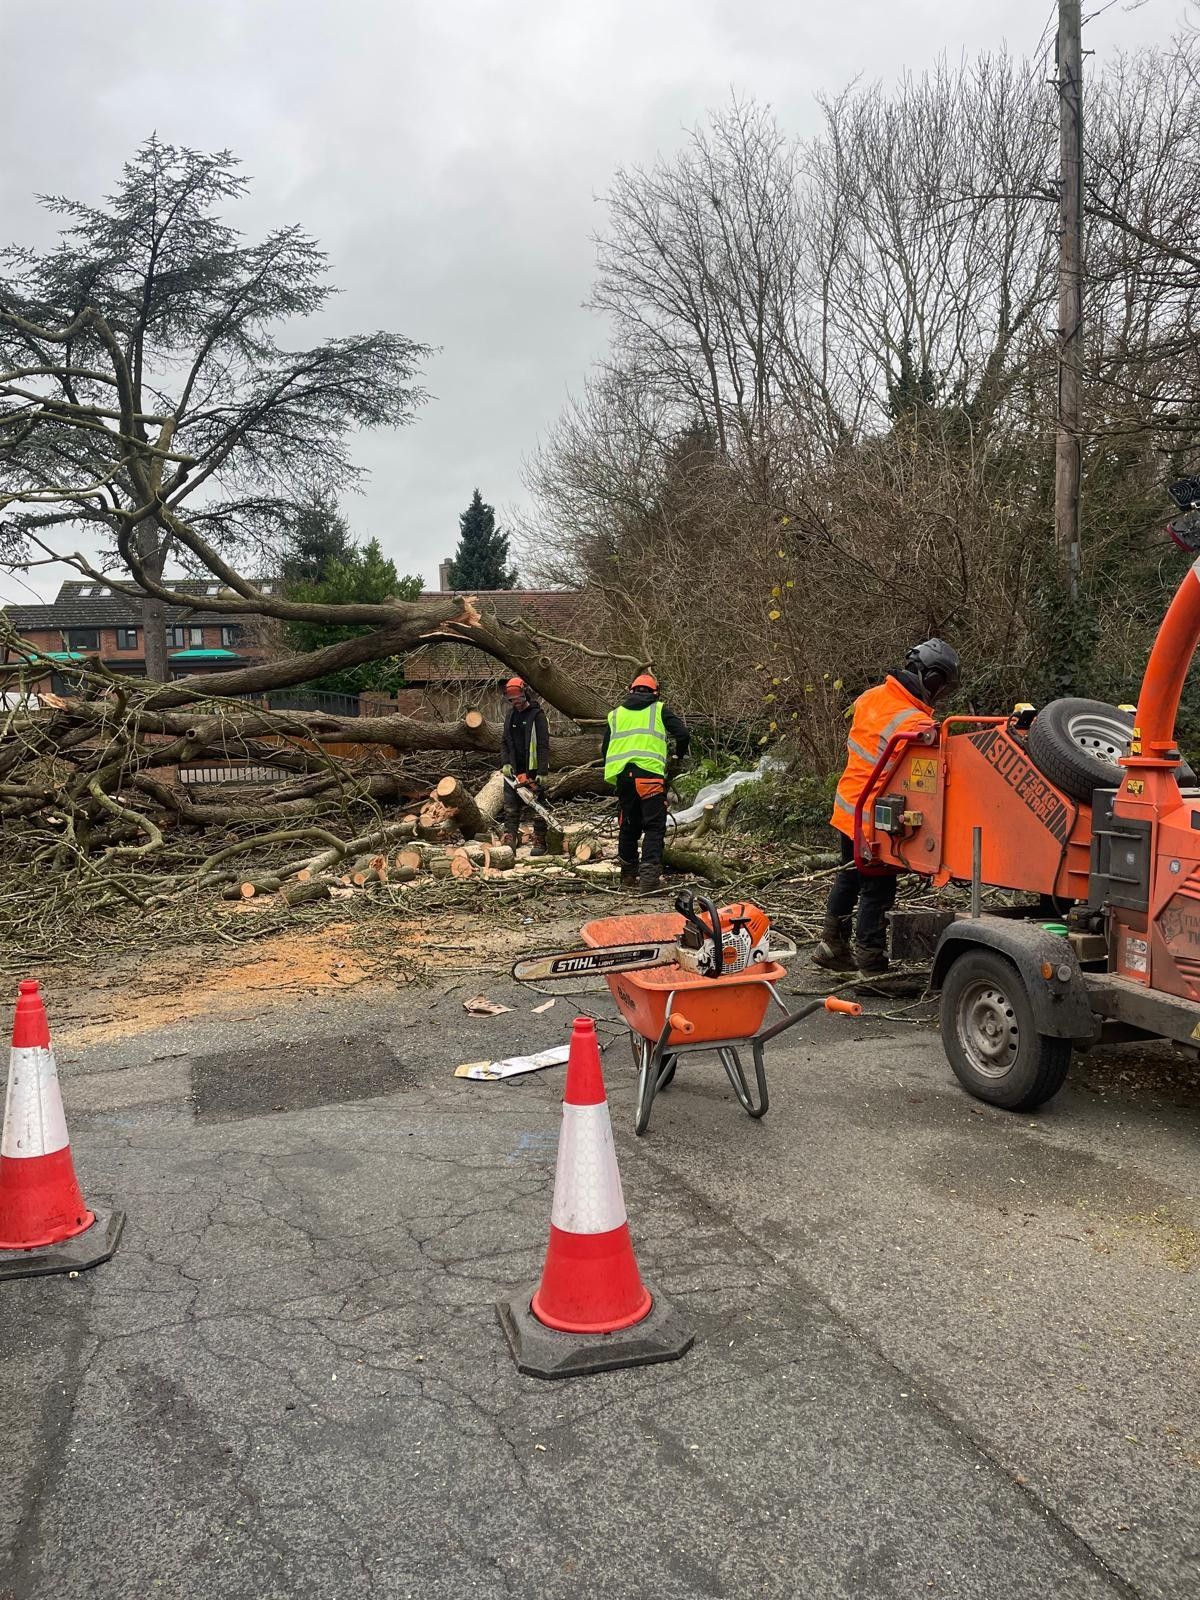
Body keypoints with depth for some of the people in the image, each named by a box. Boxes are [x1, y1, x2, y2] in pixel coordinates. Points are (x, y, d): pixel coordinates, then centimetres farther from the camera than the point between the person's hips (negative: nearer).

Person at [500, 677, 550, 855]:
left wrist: (542, 773, -19)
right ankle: (509, 840, 5)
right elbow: (504, 742, 15)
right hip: (514, 770, 6)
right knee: (510, 808, 3)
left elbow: (543, 746, -13)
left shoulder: (537, 715, -9)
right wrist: (506, 763, 0)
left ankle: (540, 843, 5)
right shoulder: (511, 715, 11)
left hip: (533, 770, -6)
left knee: (538, 808, -1)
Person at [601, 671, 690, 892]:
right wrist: (679, 758, 20)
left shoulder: (616, 714, 22)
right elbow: (683, 735, 3)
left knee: (629, 825, 16)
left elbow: (605, 749, 19)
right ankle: (649, 874, -19)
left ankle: (628, 875, 23)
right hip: (649, 773, -4)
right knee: (654, 826, -5)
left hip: (621, 775, 4)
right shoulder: (659, 710, 12)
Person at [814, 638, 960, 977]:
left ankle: (832, 946, 38)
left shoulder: (872, 696, 1)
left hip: (848, 807, 9)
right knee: (878, 891, 4)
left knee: (849, 877, 24)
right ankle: (871, 967, 13)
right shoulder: (915, 724, -25)